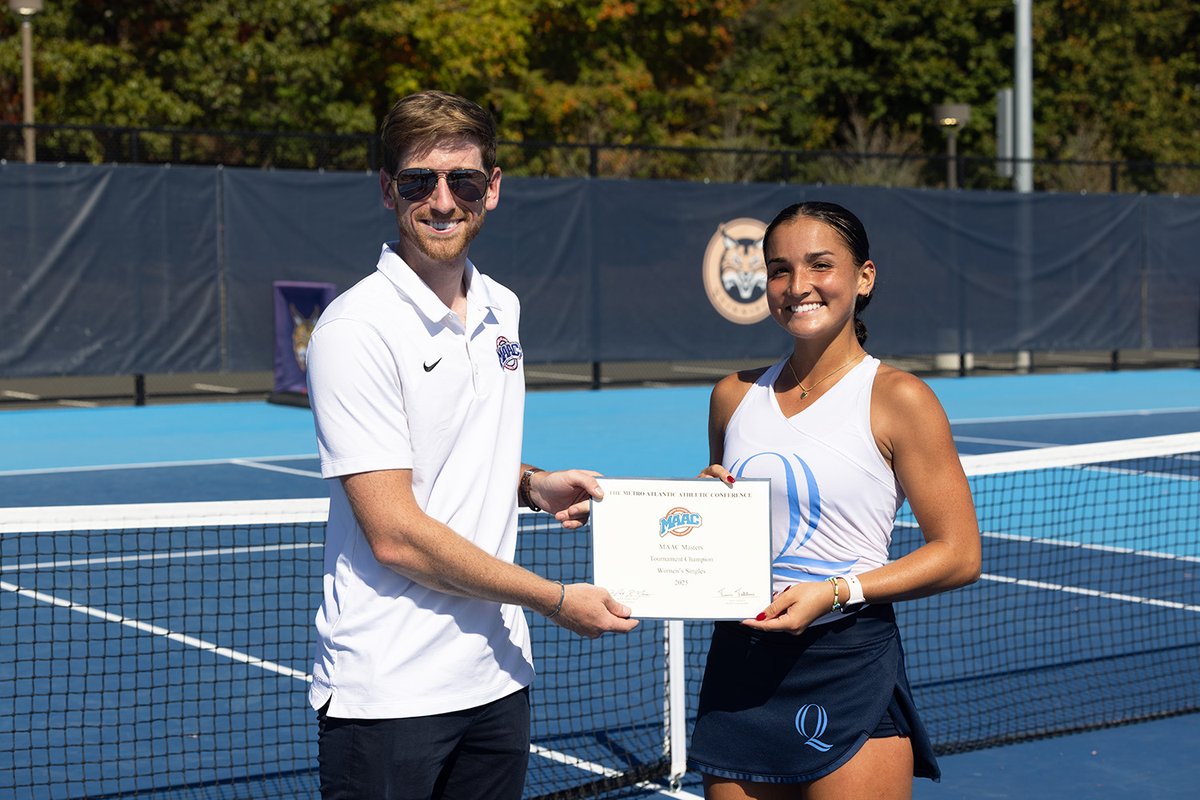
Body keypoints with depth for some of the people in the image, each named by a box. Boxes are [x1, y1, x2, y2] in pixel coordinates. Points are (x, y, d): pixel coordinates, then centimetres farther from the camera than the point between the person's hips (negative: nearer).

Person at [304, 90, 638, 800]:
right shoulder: (356, 330, -15)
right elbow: (395, 534, -19)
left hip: (496, 674, 7)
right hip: (388, 694, -7)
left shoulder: (501, 309, 8)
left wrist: (532, 484, 3)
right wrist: (555, 600, -13)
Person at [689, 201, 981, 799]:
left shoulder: (898, 399, -6)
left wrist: (837, 591, -17)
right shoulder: (734, 396, 9)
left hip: (850, 669, -4)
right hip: (738, 668, 5)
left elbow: (959, 554, -7)